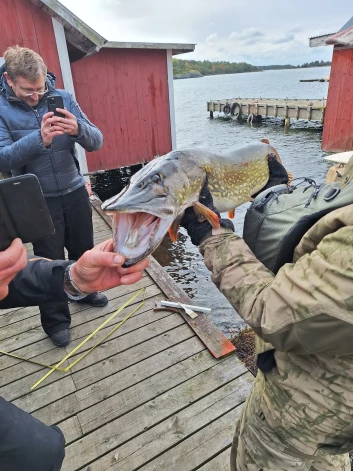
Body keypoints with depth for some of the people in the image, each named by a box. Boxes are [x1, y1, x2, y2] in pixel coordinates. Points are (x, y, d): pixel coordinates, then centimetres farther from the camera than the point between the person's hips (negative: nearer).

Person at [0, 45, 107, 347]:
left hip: (74, 191, 3)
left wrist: (78, 129, -30)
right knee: (50, 260, 6)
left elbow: (97, 142, -7)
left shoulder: (62, 98, -3)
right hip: (38, 200, -2)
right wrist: (39, 139, -35)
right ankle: (56, 320, 25)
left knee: (83, 248, 17)